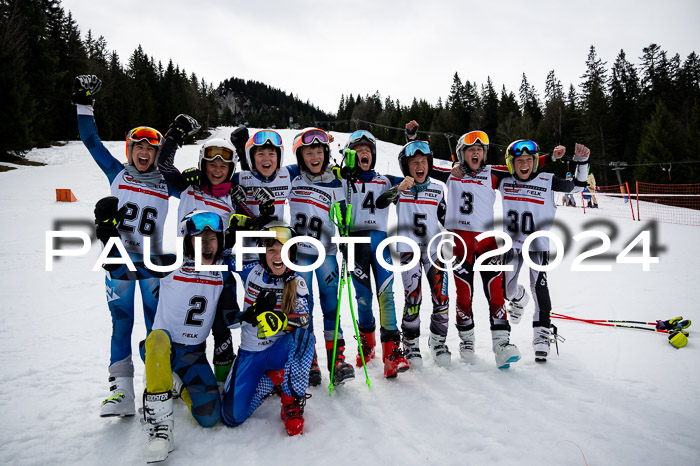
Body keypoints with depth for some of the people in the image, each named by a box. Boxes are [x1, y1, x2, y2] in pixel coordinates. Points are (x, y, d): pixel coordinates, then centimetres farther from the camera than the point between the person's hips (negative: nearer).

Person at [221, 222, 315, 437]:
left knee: (304, 337, -34)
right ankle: (273, 378, 15)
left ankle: (292, 403, -20)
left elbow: (304, 319, -20)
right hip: (250, 354, 1)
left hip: (279, 351, -1)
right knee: (232, 416, -10)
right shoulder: (252, 272, -4)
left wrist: (280, 320, -39)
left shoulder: (297, 283, -5)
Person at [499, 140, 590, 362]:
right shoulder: (504, 181, 0)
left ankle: (542, 333, 3)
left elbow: (577, 187, 1)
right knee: (506, 289, 5)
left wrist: (581, 161, -11)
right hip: (511, 243, 2)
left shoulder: (547, 181, -4)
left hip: (538, 243, -2)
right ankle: (519, 297, 42)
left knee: (539, 286, -10)